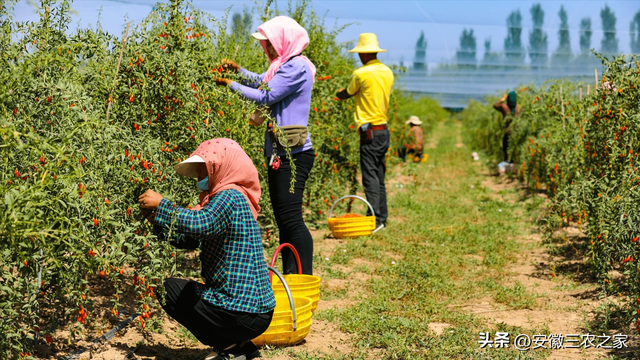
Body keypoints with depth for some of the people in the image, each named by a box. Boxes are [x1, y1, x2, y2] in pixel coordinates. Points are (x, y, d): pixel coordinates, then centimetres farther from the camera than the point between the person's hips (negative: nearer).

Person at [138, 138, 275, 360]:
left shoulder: (230, 197, -14)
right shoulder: (220, 199, 18)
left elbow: (198, 225, -32)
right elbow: (188, 240, 15)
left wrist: (161, 204, -20)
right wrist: (157, 221, 3)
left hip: (242, 314, -10)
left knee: (169, 290, 7)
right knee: (171, 286, 26)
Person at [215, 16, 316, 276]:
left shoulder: (297, 66, -13)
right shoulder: (287, 65, 19)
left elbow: (266, 96, -15)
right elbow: (261, 81, 33)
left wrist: (231, 85, -5)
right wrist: (238, 69, 17)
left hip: (292, 154, -11)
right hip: (282, 153, 11)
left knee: (291, 218, -12)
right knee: (284, 220, 12)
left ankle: (305, 279, -11)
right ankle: (290, 277, 17)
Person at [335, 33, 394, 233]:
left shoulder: (361, 74, -11)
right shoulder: (387, 72, 9)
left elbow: (346, 94, 4)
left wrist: (339, 92, 27)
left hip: (370, 131, -8)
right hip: (384, 130, 8)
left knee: (370, 176, -8)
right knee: (379, 176, 14)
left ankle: (375, 219, -13)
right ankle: (382, 217, 18)